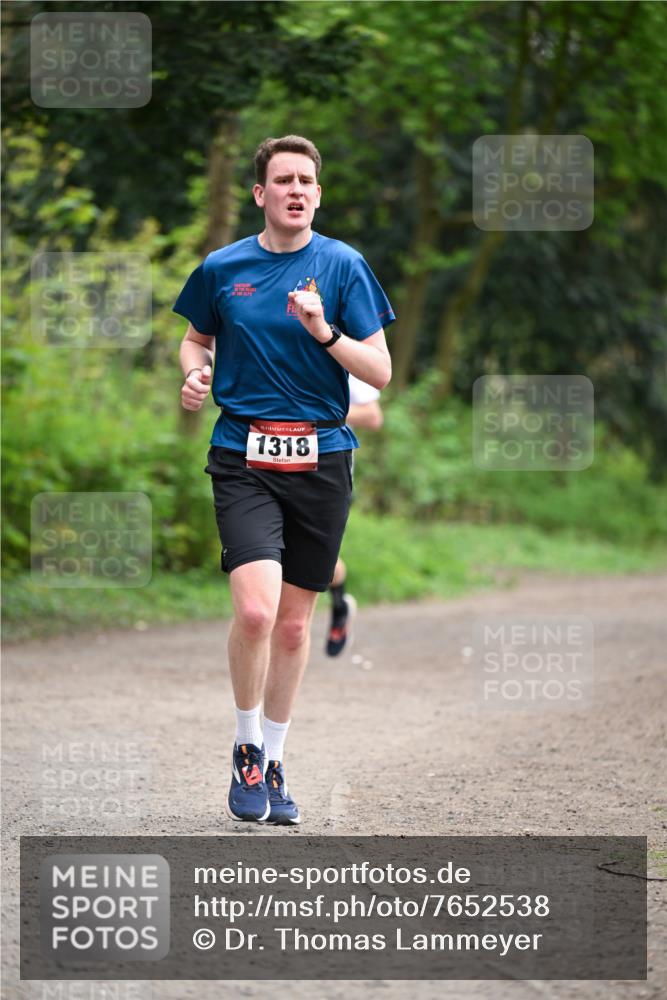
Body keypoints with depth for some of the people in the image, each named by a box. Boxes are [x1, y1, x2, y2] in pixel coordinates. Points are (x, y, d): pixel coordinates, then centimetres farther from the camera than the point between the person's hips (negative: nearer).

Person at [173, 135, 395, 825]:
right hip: (243, 456, -1)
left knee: (294, 623, 8)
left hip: (321, 457, 1)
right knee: (256, 609, -19)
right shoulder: (222, 268, 4)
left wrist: (325, 332, -17)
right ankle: (245, 747, 3)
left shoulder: (343, 266, 1)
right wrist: (195, 373, 0)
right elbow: (197, 337, 22)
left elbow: (380, 372, -1)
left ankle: (272, 761, 24)